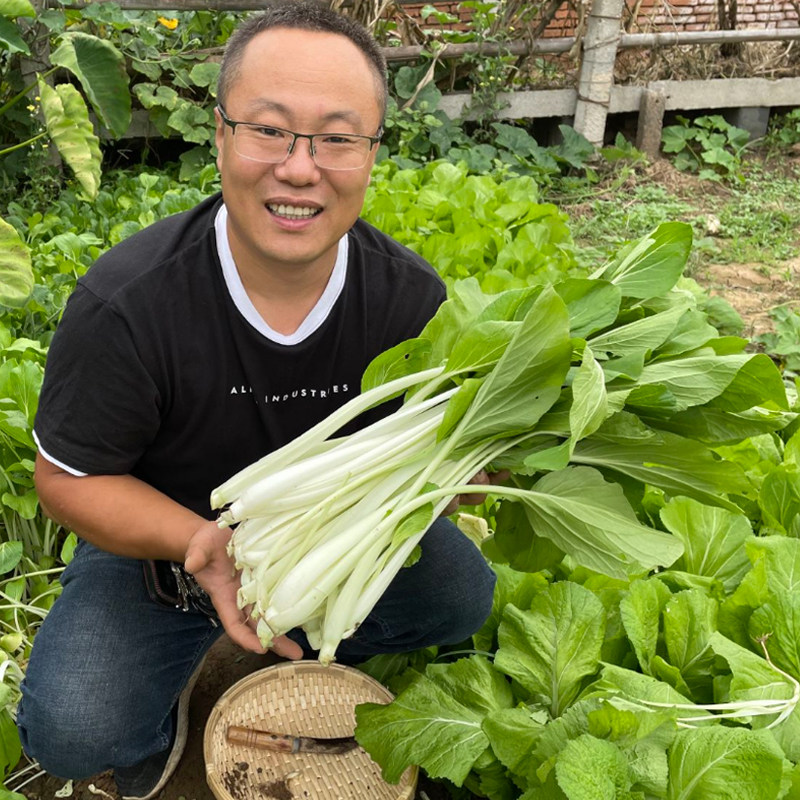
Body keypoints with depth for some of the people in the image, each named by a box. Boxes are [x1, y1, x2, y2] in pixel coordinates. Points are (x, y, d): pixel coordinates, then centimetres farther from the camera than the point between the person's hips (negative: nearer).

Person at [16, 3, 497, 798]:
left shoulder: (411, 298, -19)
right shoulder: (122, 305, -28)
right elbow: (70, 476, -17)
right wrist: (199, 542, -35)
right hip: (160, 541, -2)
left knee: (462, 596, -14)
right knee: (71, 731, -21)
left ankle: (307, 648, 15)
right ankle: (162, 694, 17)